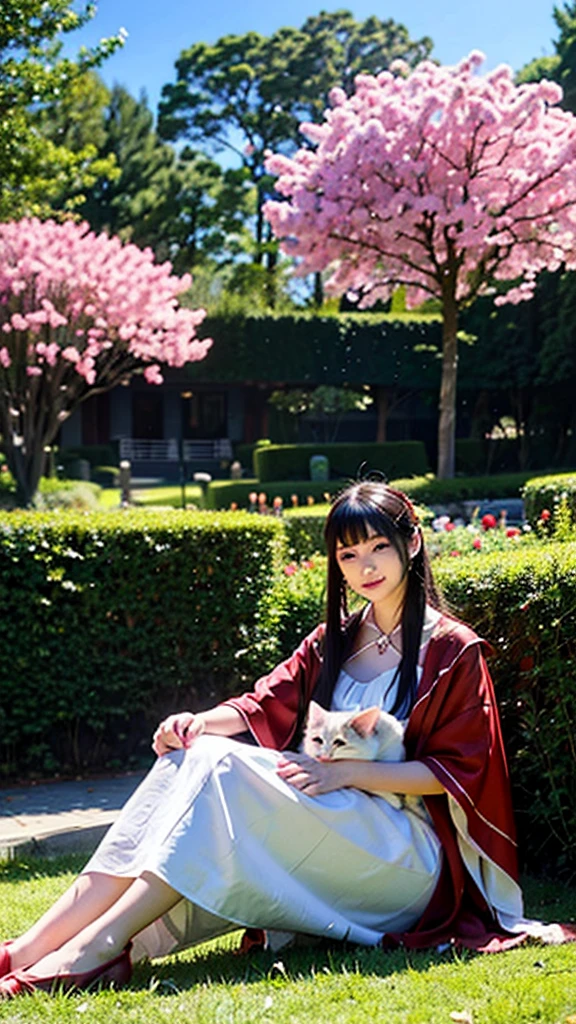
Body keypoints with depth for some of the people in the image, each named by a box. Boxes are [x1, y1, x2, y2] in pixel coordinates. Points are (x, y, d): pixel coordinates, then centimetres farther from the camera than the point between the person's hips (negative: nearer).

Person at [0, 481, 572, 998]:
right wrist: (201, 722, -12)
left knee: (221, 769, -25)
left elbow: (455, 771, -6)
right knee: (190, 757, -19)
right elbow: (266, 704, 9)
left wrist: (346, 772, -17)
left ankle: (100, 944, -35)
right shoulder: (333, 641, 19)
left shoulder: (453, 651, 0)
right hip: (322, 833, 6)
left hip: (410, 851, -6)